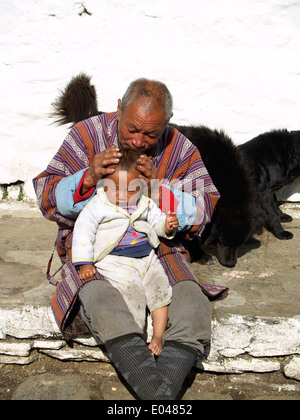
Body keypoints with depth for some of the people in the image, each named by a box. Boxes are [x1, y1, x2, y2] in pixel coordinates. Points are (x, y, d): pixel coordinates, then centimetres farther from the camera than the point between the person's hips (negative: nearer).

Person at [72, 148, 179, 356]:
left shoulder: (145, 204, 9)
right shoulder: (97, 206, -5)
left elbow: (157, 221, 20)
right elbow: (83, 232, -6)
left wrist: (167, 226, -5)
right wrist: (84, 263, -12)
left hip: (147, 257, 5)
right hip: (115, 261, -5)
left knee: (160, 289, -4)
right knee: (132, 293, -20)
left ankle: (158, 336, 11)